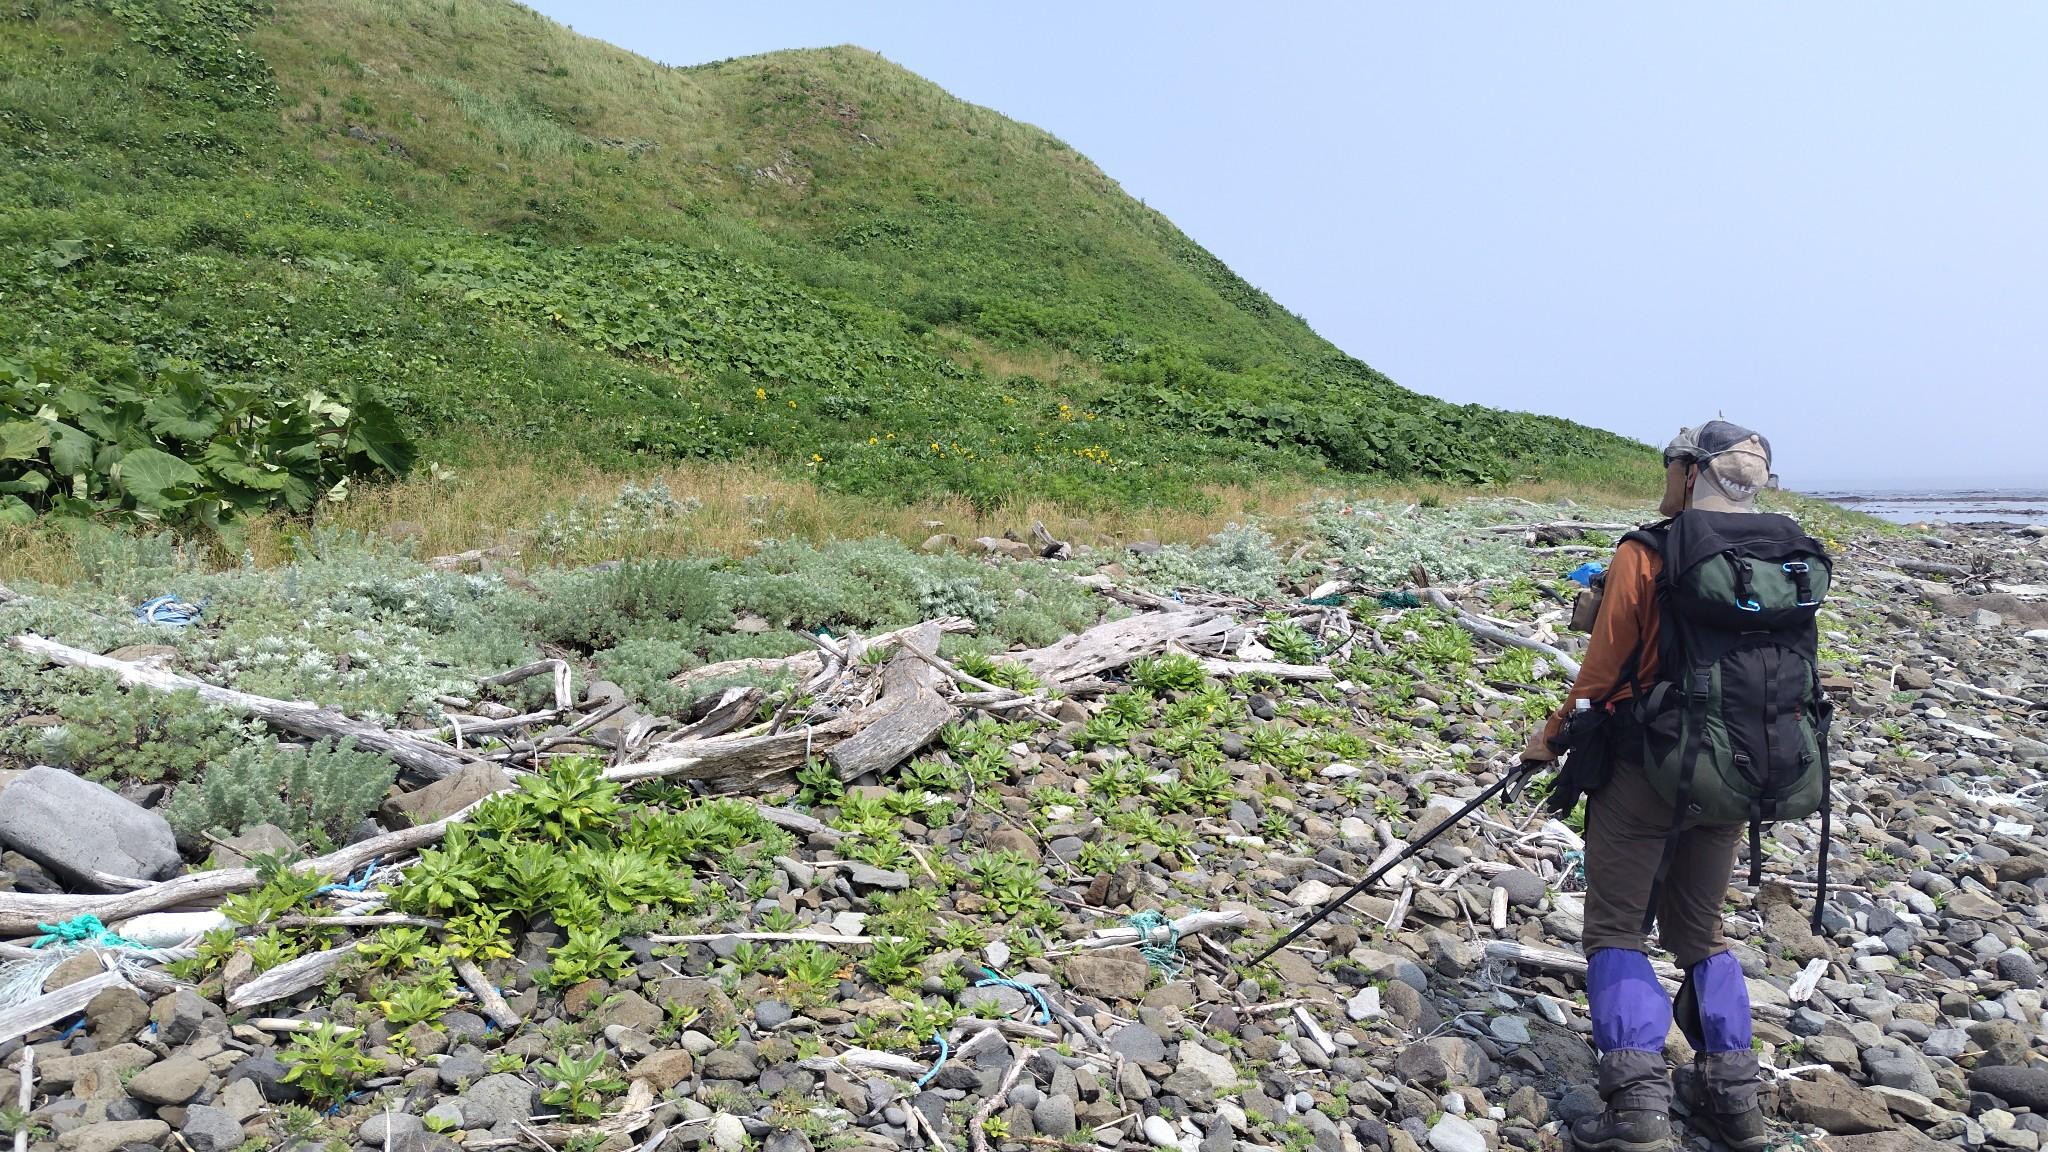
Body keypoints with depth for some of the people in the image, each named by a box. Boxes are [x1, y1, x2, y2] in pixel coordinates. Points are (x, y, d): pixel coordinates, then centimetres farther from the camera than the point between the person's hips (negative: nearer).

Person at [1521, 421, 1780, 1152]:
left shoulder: (1646, 556, -13)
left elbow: (1603, 669, -11)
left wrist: (1552, 738, 4)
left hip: (1642, 770, -5)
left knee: (1617, 931, 5)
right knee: (1700, 932, 20)